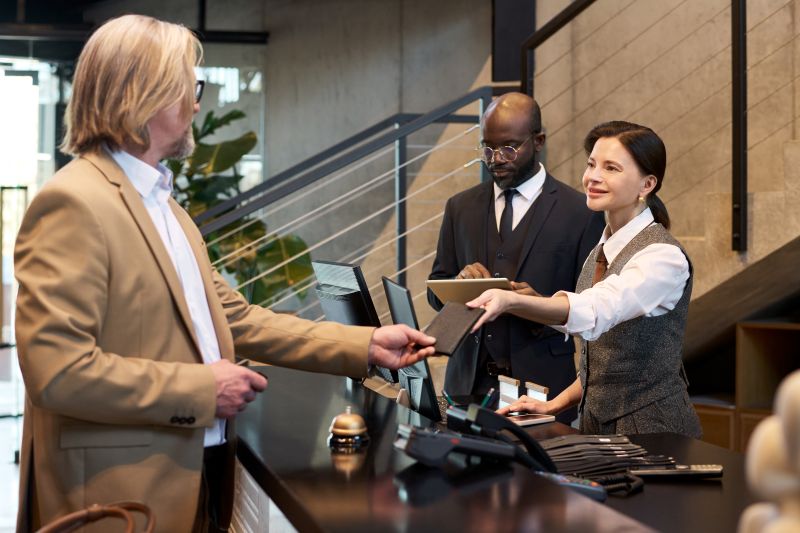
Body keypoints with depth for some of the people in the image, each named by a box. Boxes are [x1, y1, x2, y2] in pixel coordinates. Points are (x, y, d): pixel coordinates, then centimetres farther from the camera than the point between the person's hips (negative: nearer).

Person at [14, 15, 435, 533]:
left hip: (190, 481, 9)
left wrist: (367, 344, 5)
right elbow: (57, 370, -23)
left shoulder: (161, 201, 13)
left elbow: (237, 319, 10)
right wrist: (203, 389, -17)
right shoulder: (74, 203, -16)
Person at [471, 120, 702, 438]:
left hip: (653, 432, -7)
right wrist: (555, 405, 7)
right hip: (598, 426, 7)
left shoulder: (664, 256, -15)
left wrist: (511, 300, -48)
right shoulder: (602, 252, 11)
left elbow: (595, 310, -34)